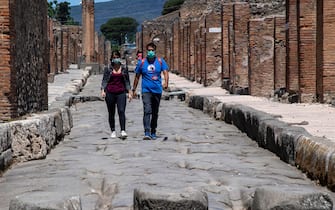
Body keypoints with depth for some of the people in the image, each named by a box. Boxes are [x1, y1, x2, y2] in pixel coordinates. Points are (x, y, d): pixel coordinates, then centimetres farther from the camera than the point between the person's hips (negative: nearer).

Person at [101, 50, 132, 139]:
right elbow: (104, 80, 4)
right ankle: (113, 131, 16)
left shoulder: (124, 68, 8)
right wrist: (103, 90, -9)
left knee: (121, 111, -14)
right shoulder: (108, 69, 5)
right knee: (111, 113, 6)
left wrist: (129, 92, 8)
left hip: (121, 93, 0)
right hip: (110, 93, 1)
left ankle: (123, 131, -18)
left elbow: (127, 81, 13)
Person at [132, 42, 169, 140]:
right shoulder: (142, 62, 3)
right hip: (146, 90, -2)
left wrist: (166, 82, -25)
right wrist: (134, 89, 13)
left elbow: (165, 72, -6)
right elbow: (137, 76, 11)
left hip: (157, 90, 2)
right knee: (147, 111, -19)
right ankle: (147, 133, -26)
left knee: (155, 113, 12)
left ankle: (153, 132, 25)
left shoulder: (160, 61, 4)